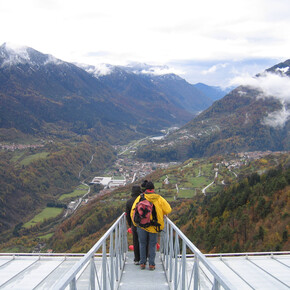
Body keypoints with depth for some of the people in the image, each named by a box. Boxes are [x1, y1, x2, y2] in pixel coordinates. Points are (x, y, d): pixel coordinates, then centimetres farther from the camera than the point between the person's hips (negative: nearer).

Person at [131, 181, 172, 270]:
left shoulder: (140, 198, -3)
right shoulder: (159, 198, -2)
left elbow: (133, 211, -4)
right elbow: (168, 210, -3)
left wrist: (135, 223, 9)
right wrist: (161, 213, 17)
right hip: (154, 226, 0)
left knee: (142, 244, 14)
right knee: (152, 245, 11)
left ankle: (142, 263, 15)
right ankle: (151, 264, 8)